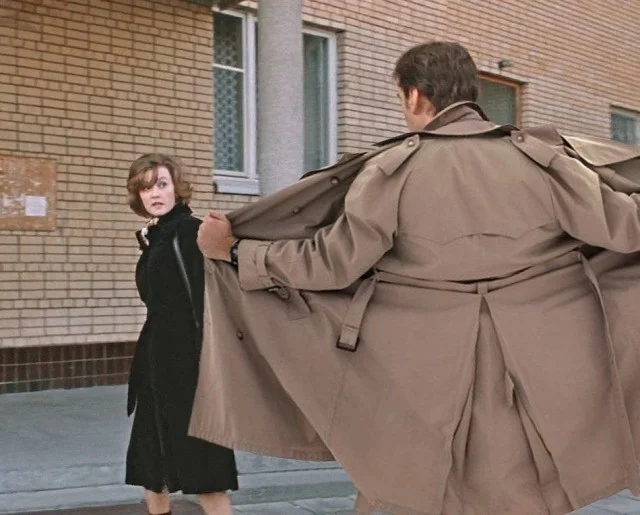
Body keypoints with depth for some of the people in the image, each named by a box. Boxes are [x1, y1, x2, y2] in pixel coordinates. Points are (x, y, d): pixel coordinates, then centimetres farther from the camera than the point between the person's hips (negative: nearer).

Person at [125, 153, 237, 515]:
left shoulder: (191, 231, -10)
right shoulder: (154, 237, 15)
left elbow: (206, 302, -18)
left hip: (187, 358, -9)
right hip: (156, 359, 9)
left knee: (200, 466, -6)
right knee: (150, 462, 15)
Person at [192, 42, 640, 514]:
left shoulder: (393, 170, -7)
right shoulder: (540, 158, -2)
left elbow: (331, 260, -6)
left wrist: (234, 250, 5)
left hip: (431, 372, -1)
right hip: (545, 368, 2)